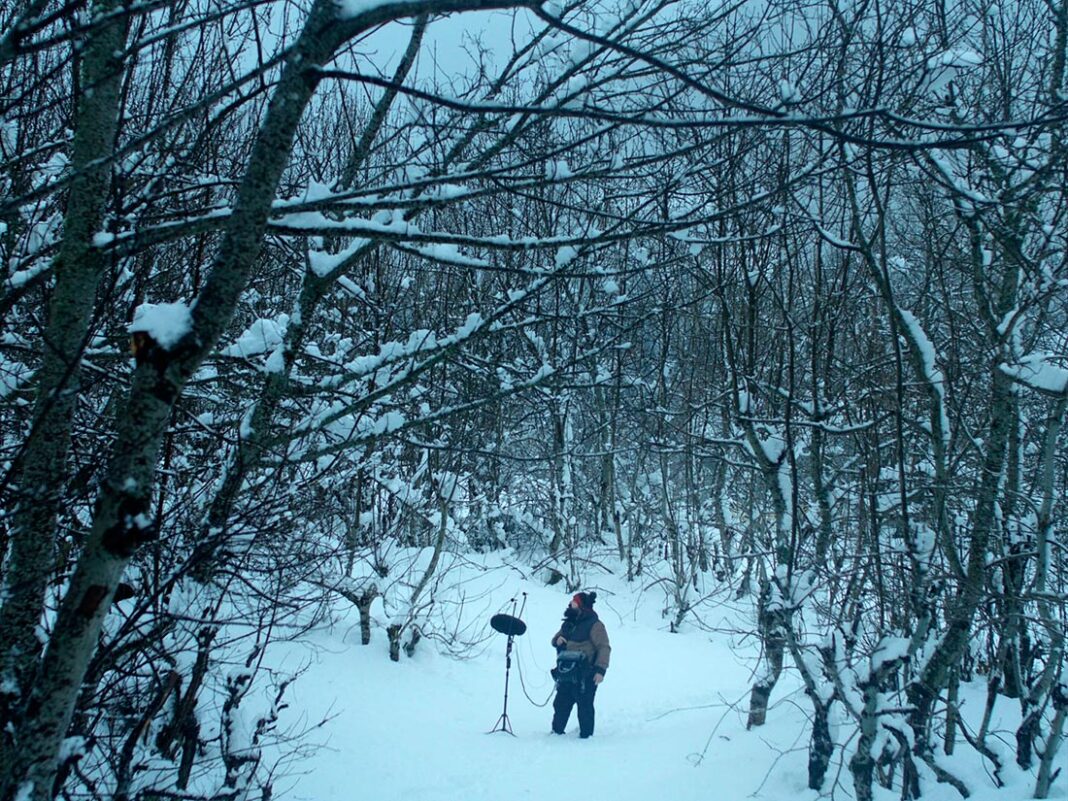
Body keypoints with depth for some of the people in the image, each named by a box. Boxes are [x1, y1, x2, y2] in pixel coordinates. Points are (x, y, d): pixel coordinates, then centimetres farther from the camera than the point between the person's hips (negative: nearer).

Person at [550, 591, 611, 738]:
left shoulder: (594, 624, -10)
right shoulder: (568, 623, 15)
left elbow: (604, 648, -15)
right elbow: (555, 640, 25)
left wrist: (600, 670, -23)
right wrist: (558, 639, 0)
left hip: (586, 675, -8)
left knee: (584, 706, -2)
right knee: (560, 703, 13)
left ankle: (586, 735, 9)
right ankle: (557, 731, 27)